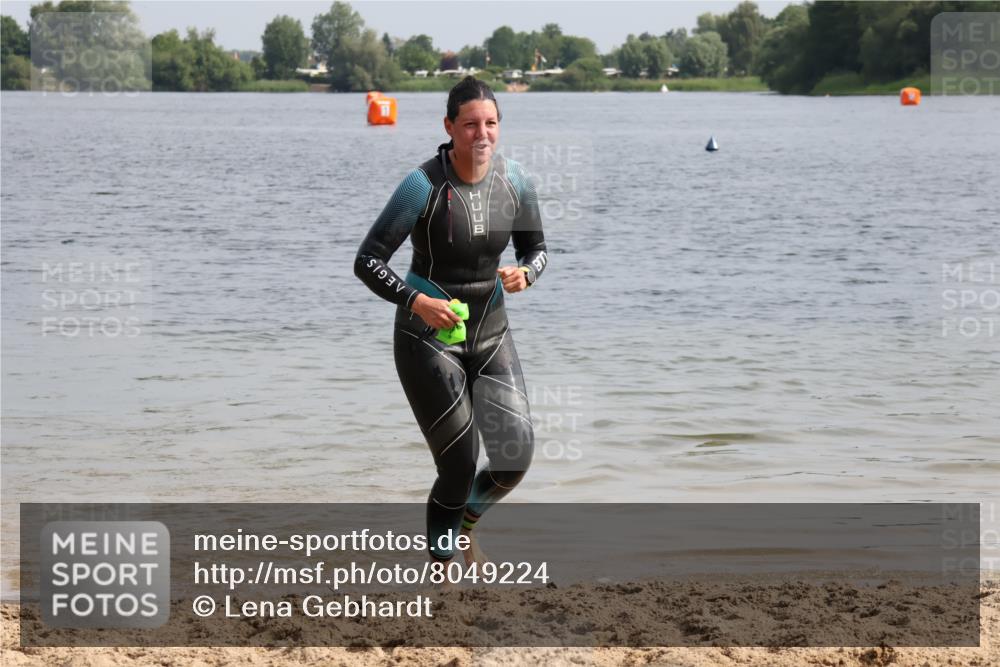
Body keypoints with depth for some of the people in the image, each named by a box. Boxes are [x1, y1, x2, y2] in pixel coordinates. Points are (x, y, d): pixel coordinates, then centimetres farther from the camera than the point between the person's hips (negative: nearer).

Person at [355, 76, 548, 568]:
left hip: (491, 332, 5)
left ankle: (465, 522, 30)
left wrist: (525, 273, -13)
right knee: (459, 466, -6)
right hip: (428, 337, -4)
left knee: (515, 458, -4)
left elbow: (536, 248, 10)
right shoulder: (423, 186, -18)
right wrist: (417, 301, -27)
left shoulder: (514, 181, -4)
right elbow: (367, 261, -14)